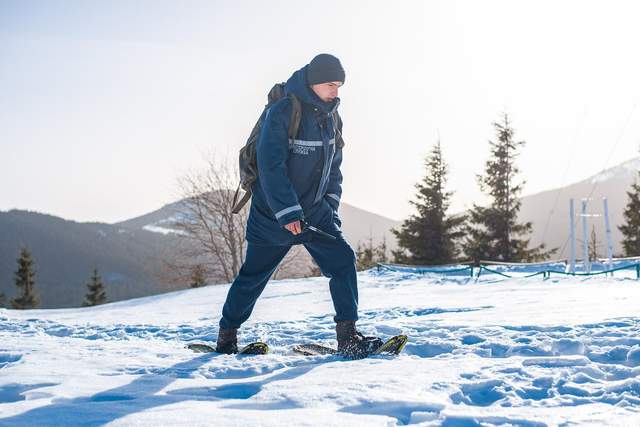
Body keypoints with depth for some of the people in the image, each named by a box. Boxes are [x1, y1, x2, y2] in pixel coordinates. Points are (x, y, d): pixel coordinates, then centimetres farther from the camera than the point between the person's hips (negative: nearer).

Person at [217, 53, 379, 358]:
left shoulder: (331, 118, 5)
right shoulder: (282, 112, -18)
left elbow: (334, 166, 17)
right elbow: (270, 166, -23)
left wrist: (331, 205, 8)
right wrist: (288, 213, -26)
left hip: (315, 212, 6)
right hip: (273, 214, -6)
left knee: (342, 260, -10)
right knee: (253, 275, 7)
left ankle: (347, 336, -9)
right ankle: (227, 334, 26)